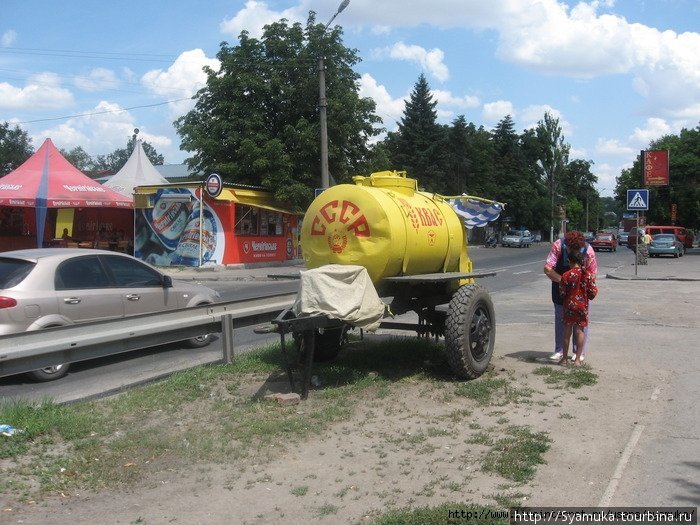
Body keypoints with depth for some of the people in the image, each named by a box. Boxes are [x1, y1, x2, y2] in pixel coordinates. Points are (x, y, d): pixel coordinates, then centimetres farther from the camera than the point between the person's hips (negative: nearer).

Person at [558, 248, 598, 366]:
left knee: (567, 331, 9)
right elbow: (593, 293, -4)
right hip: (582, 306, 1)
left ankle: (564, 358, 15)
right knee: (580, 331, 7)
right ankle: (577, 359, 8)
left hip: (569, 305, 0)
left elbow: (562, 293, -6)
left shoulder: (566, 275, -10)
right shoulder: (587, 275, -7)